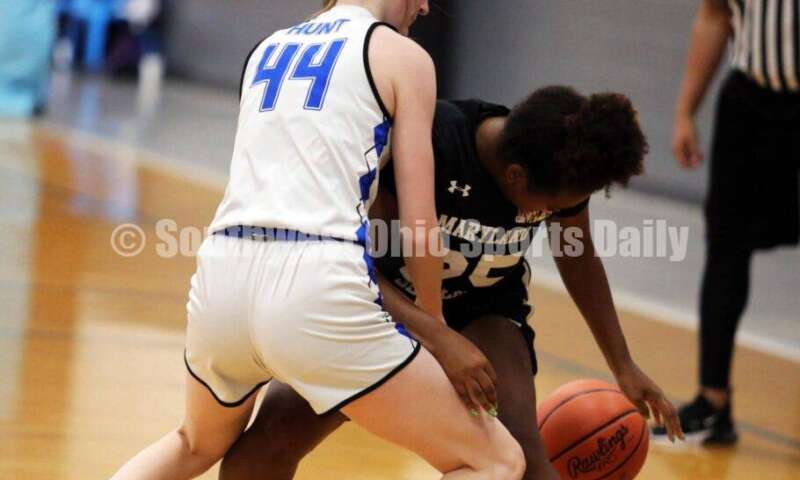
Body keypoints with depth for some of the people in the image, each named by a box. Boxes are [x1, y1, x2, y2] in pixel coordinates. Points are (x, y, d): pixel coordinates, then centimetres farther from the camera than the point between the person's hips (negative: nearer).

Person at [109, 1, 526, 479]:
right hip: (315, 285, -6)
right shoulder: (403, 55, 6)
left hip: (222, 274, 7)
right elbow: (419, 225, 3)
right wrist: (435, 327, 20)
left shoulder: (269, 48, 24)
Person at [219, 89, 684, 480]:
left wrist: (623, 366, 7)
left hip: (483, 312, 2)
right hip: (384, 303, -2)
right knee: (270, 434, -17)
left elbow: (577, 256, 2)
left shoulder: (562, 167, -20)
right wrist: (437, 340, -47)